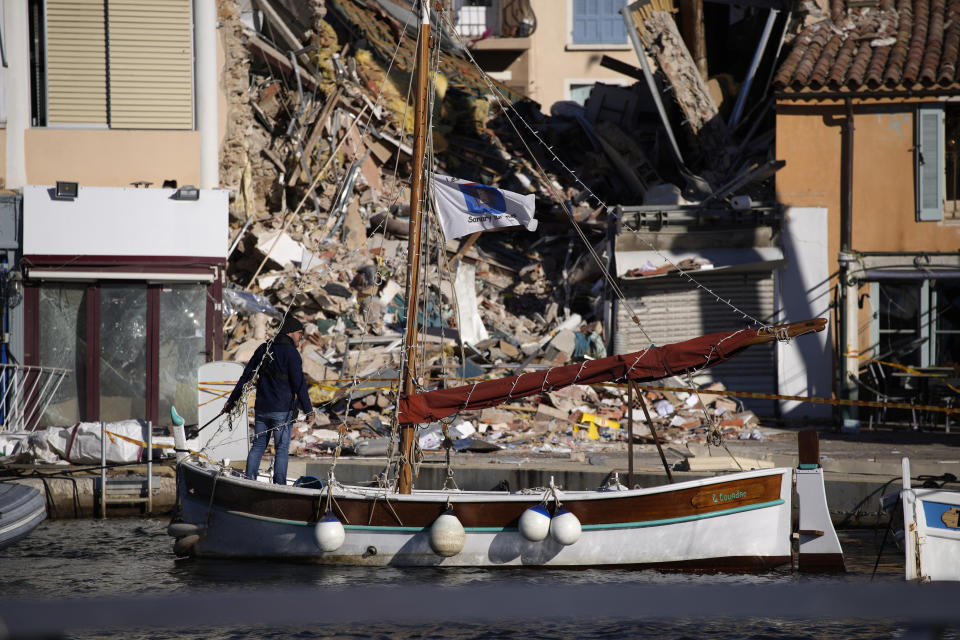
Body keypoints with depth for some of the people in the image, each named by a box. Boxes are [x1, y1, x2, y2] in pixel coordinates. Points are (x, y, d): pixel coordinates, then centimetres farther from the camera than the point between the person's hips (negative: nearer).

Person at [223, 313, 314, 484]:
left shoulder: (263, 349, 10)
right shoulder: (291, 353, -9)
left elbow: (246, 376, 14)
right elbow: (299, 384, -13)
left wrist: (231, 401, 19)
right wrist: (308, 410, -10)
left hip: (261, 408, 6)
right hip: (282, 409, -6)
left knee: (258, 446, 11)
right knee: (282, 448, -1)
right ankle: (279, 486, -4)